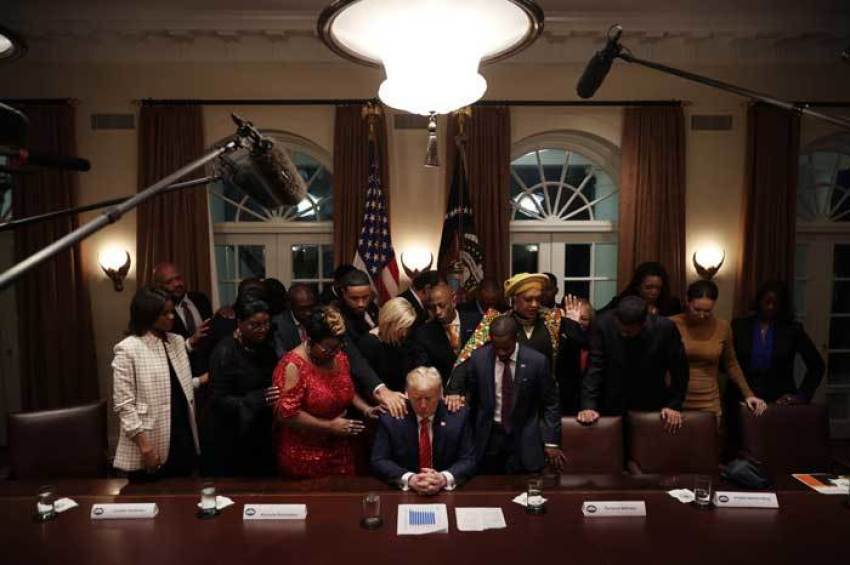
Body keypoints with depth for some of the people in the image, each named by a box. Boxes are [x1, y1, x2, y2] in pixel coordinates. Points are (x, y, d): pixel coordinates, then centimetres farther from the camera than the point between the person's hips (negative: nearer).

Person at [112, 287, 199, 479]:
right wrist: (144, 446, -15)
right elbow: (124, 403, -12)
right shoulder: (128, 349, -10)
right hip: (152, 445, -5)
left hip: (183, 437, 6)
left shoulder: (178, 341, 8)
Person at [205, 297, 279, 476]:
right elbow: (219, 401, -18)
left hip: (261, 437, 6)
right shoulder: (225, 352, -16)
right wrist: (259, 399, -28)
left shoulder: (266, 348, 5)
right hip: (231, 442, -6)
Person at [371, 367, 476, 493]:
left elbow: (468, 461, -4)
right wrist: (409, 479, -22)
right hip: (403, 493, 0)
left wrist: (444, 478, -23)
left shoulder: (458, 416, -5)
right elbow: (378, 461, -6)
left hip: (447, 493, 1)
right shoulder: (390, 418, -7)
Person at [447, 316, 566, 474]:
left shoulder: (537, 361, -10)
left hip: (524, 439, -1)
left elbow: (550, 403, -2)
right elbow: (468, 396, 7)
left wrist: (552, 442, -4)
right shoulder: (478, 358, -5)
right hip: (489, 436, 2)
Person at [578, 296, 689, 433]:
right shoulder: (603, 324, -18)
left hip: (651, 405, 1)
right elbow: (595, 367, -15)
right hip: (612, 405, 0)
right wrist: (589, 405, -21)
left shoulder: (665, 328, -17)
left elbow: (679, 369, -4)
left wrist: (674, 405, -5)